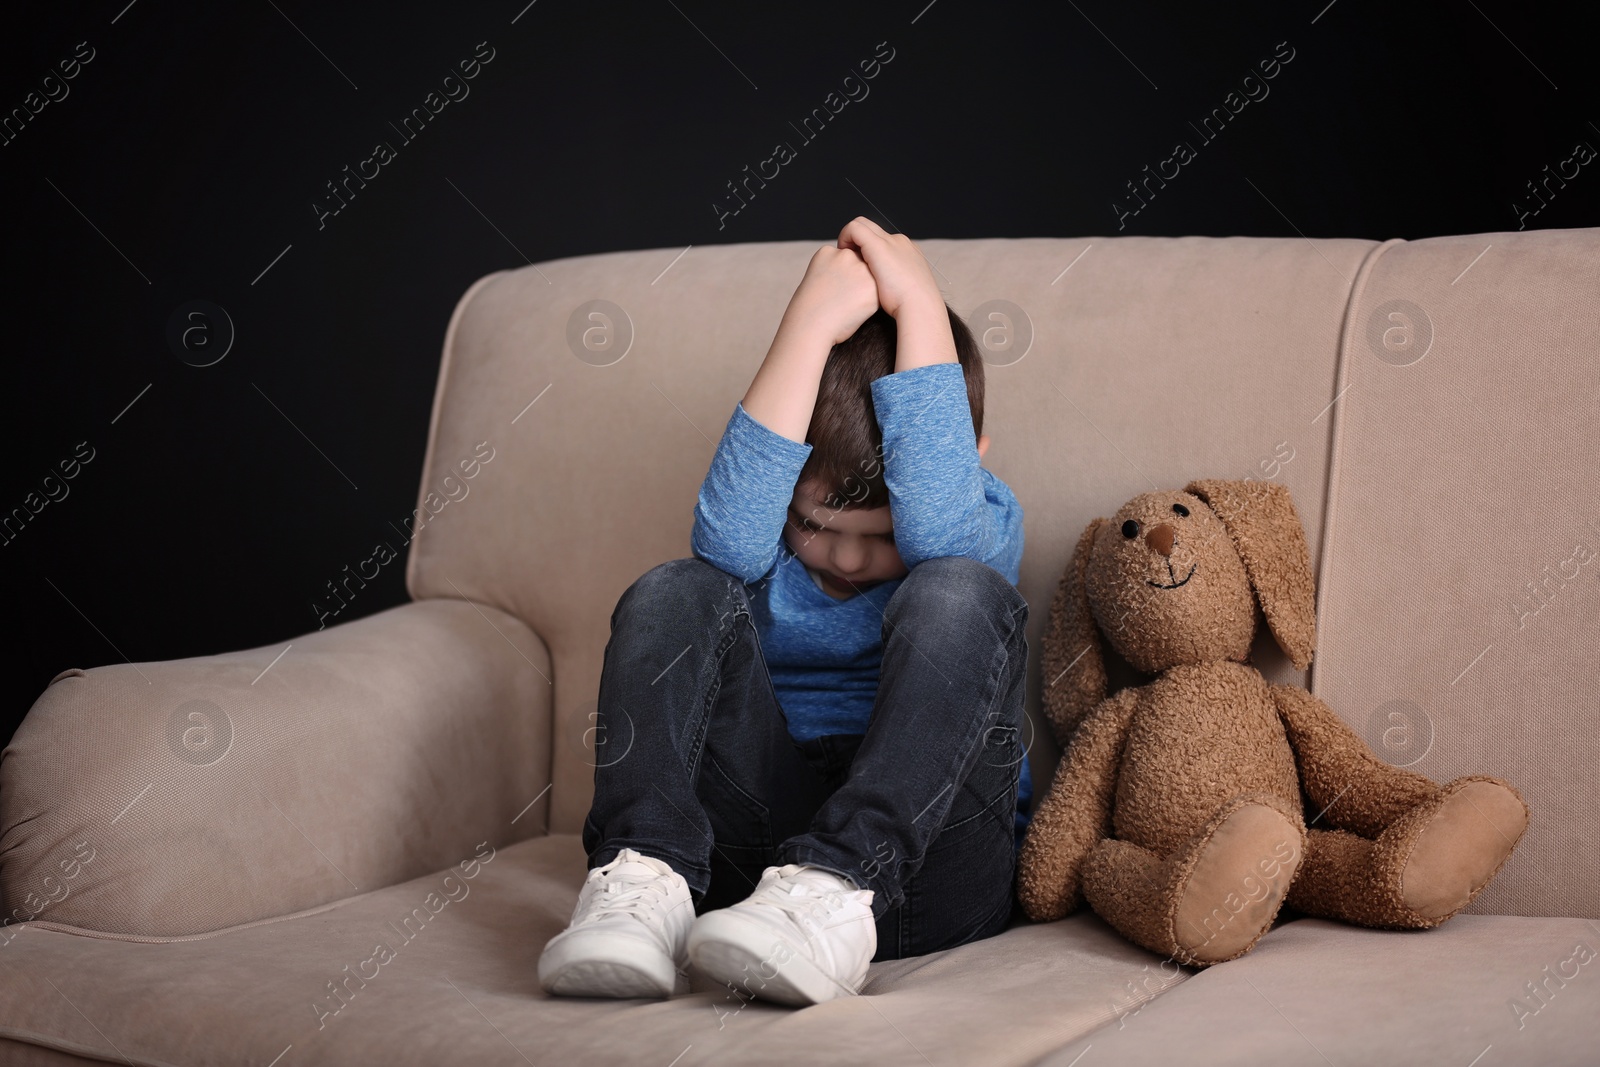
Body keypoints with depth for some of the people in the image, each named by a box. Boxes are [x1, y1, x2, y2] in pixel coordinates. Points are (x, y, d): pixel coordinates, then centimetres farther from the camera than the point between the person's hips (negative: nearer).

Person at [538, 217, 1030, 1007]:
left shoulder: (986, 520, 3)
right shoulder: (772, 519, 6)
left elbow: (939, 531, -25)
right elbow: (728, 539, -21)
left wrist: (920, 309, -22)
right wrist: (811, 325, -23)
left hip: (922, 854, -1)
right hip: (751, 843, 2)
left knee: (958, 594, -25)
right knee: (676, 594, -17)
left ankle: (835, 885, -43)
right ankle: (646, 877, -37)